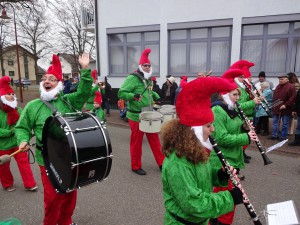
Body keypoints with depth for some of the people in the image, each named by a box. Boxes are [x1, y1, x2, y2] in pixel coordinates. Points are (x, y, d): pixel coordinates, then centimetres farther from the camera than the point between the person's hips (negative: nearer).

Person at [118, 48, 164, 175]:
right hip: (136, 116, -8)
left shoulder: (148, 79, 13)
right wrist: (133, 96, -32)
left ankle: (162, 163, 24)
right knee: (136, 142, 4)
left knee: (154, 139, 13)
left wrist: (157, 98, 16)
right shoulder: (132, 78, -14)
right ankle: (136, 166, 21)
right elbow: (121, 93, -18)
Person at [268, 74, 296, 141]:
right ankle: (274, 135, 22)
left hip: (285, 109, -7)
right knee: (275, 122, 12)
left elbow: (292, 98, -17)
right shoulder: (278, 86, 13)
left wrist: (286, 105, -21)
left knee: (285, 124, 4)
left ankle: (283, 136, 13)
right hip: (276, 108, 7)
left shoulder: (291, 87, -11)